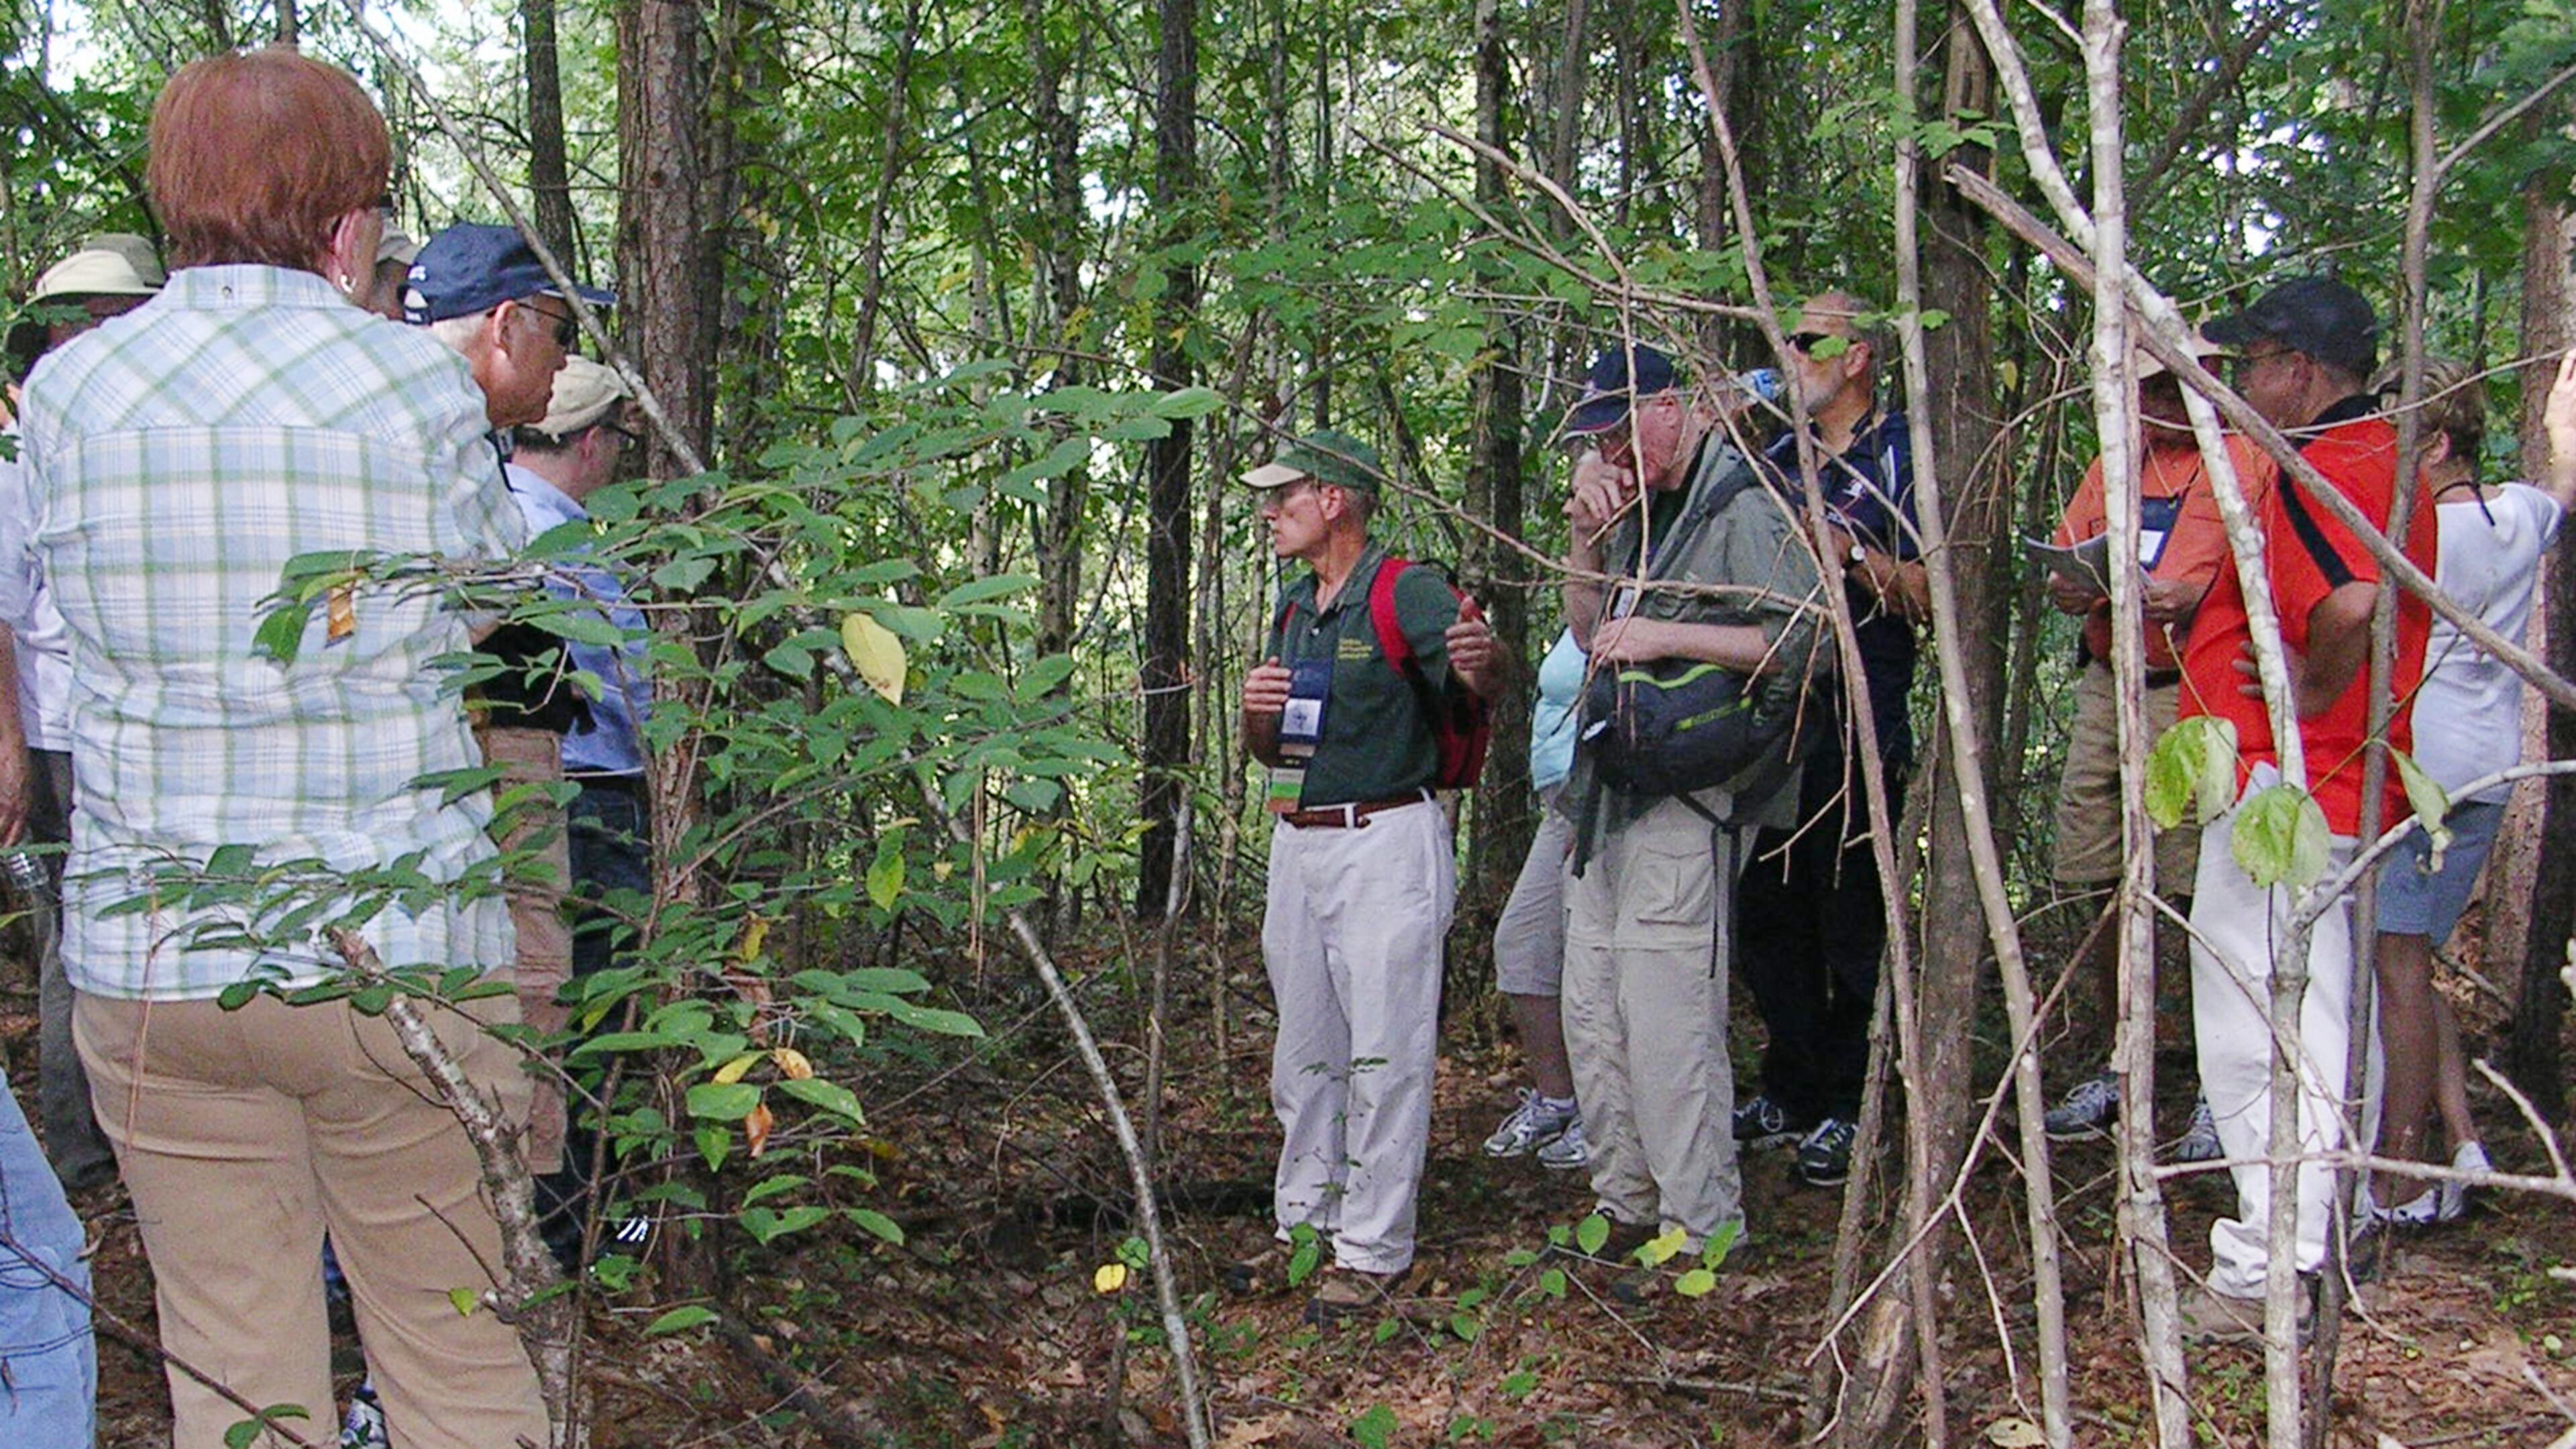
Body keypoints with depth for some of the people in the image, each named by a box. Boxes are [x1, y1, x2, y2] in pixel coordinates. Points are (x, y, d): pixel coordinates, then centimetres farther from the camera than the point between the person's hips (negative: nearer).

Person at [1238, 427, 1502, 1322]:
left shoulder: (1407, 593, -10)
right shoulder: (1293, 608, 15)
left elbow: (1481, 680, -24)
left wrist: (1483, 660, -48)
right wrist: (1257, 711, -4)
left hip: (1386, 840, -8)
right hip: (1298, 844, 8)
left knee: (1385, 1052, -5)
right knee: (1303, 1047, 14)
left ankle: (1373, 1250, 1)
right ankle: (1302, 1221, 26)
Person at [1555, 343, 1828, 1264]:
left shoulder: (1746, 506, -8)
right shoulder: (1640, 507, 18)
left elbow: (1802, 640, -17)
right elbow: (1589, 630, 23)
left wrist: (1664, 637, -18)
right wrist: (1587, 537, 8)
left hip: (1687, 798, -9)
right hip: (1608, 794, 9)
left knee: (1667, 1014, -10)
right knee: (1592, 1013, 11)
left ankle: (1702, 1227, -1)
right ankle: (1627, 1205, 21)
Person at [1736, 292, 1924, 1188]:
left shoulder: (1902, 459, -3)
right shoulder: (1778, 462, 17)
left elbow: (1933, 599, -11)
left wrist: (1853, 551, -21)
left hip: (1858, 726, -7)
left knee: (1851, 922, -1)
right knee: (1768, 918, 12)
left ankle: (1849, 1110, 10)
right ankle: (1790, 1095, 25)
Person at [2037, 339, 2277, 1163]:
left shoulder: (2254, 459, 1)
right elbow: (2060, 578, 19)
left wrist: (2197, 597, -22)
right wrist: (2078, 588, -3)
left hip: (2197, 694, -6)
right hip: (2106, 691, 6)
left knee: (2204, 892, -8)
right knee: (2106, 890, 9)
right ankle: (2119, 1069, 22)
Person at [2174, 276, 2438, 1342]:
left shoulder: (2316, 468, -19)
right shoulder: (2382, 458, 15)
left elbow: (2352, 600, -36)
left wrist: (2310, 692, -20)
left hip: (2282, 780, -11)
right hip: (2346, 784, 11)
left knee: (2256, 1024, -5)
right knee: (2309, 1019, 20)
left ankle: (2263, 1279, 1)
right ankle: (2311, 1241, 33)